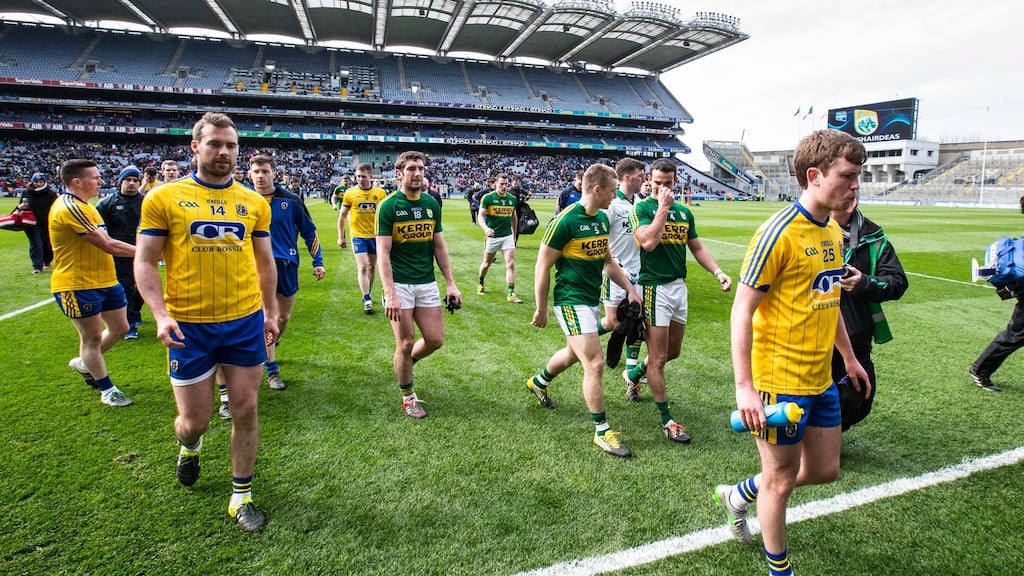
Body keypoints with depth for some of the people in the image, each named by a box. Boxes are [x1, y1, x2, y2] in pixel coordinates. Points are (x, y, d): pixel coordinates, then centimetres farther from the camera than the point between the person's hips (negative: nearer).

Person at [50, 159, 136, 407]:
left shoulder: (82, 205, 13)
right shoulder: (69, 207, -21)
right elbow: (108, 245, -25)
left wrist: (144, 252, 8)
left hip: (105, 281, 9)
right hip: (77, 286, -9)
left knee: (120, 328, 16)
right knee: (93, 336, 5)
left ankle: (84, 363, 40)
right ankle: (107, 390, 19)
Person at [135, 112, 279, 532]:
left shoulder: (254, 203, 6)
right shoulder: (164, 198, -3)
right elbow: (145, 262, -3)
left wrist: (270, 312, 11)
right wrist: (161, 315, -15)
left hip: (246, 323, 2)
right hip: (189, 326, -2)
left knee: (245, 409, 7)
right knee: (195, 419, 6)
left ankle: (241, 496, 25)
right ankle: (189, 446, 46)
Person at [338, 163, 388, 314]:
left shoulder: (380, 193, -2)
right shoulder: (350, 193, -4)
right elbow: (342, 215, 4)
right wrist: (341, 237, 4)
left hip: (376, 236, 2)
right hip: (358, 236, -2)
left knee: (372, 266, 14)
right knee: (362, 267, -10)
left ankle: (367, 294, 32)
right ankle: (367, 300, -4)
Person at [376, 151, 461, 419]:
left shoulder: (431, 204, 7)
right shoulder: (388, 206, -8)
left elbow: (439, 246, 11)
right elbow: (383, 252, -12)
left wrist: (450, 283, 6)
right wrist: (390, 294, -20)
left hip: (427, 283, 5)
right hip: (400, 284, -5)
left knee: (435, 339, 4)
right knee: (406, 343, 0)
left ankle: (406, 363, 36)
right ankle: (408, 396, 22)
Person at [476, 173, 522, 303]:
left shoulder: (512, 199, 4)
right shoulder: (487, 197, -9)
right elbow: (480, 215, -14)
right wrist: (486, 228, -32)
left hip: (508, 236, 2)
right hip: (492, 236, -2)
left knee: (511, 264, -10)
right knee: (487, 263, 14)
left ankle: (511, 294, -7)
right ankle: (480, 284, 42)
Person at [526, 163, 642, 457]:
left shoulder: (602, 218, 6)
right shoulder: (565, 220, -19)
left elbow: (607, 261, 18)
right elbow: (543, 267, -14)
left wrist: (630, 289, 9)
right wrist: (541, 309, -10)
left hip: (592, 300, 9)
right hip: (572, 301, -9)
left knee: (574, 354, 25)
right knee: (595, 364, -8)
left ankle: (539, 382, 53)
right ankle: (602, 431, 8)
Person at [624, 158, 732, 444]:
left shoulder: (684, 211, 11)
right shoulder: (642, 208, -7)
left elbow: (697, 247, 16)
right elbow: (648, 242, -24)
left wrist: (718, 272, 3)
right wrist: (662, 207, -17)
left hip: (679, 286, 7)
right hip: (654, 288, -7)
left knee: (673, 351, 19)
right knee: (658, 356, -1)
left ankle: (635, 373, 44)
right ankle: (666, 419, 10)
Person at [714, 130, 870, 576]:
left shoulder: (833, 232, 8)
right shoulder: (779, 233, -19)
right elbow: (742, 310, -20)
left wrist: (849, 357, 25)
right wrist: (744, 387, -23)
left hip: (822, 379, 9)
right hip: (780, 381, -8)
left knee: (824, 469, 19)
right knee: (781, 480, 9)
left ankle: (738, 495, 41)